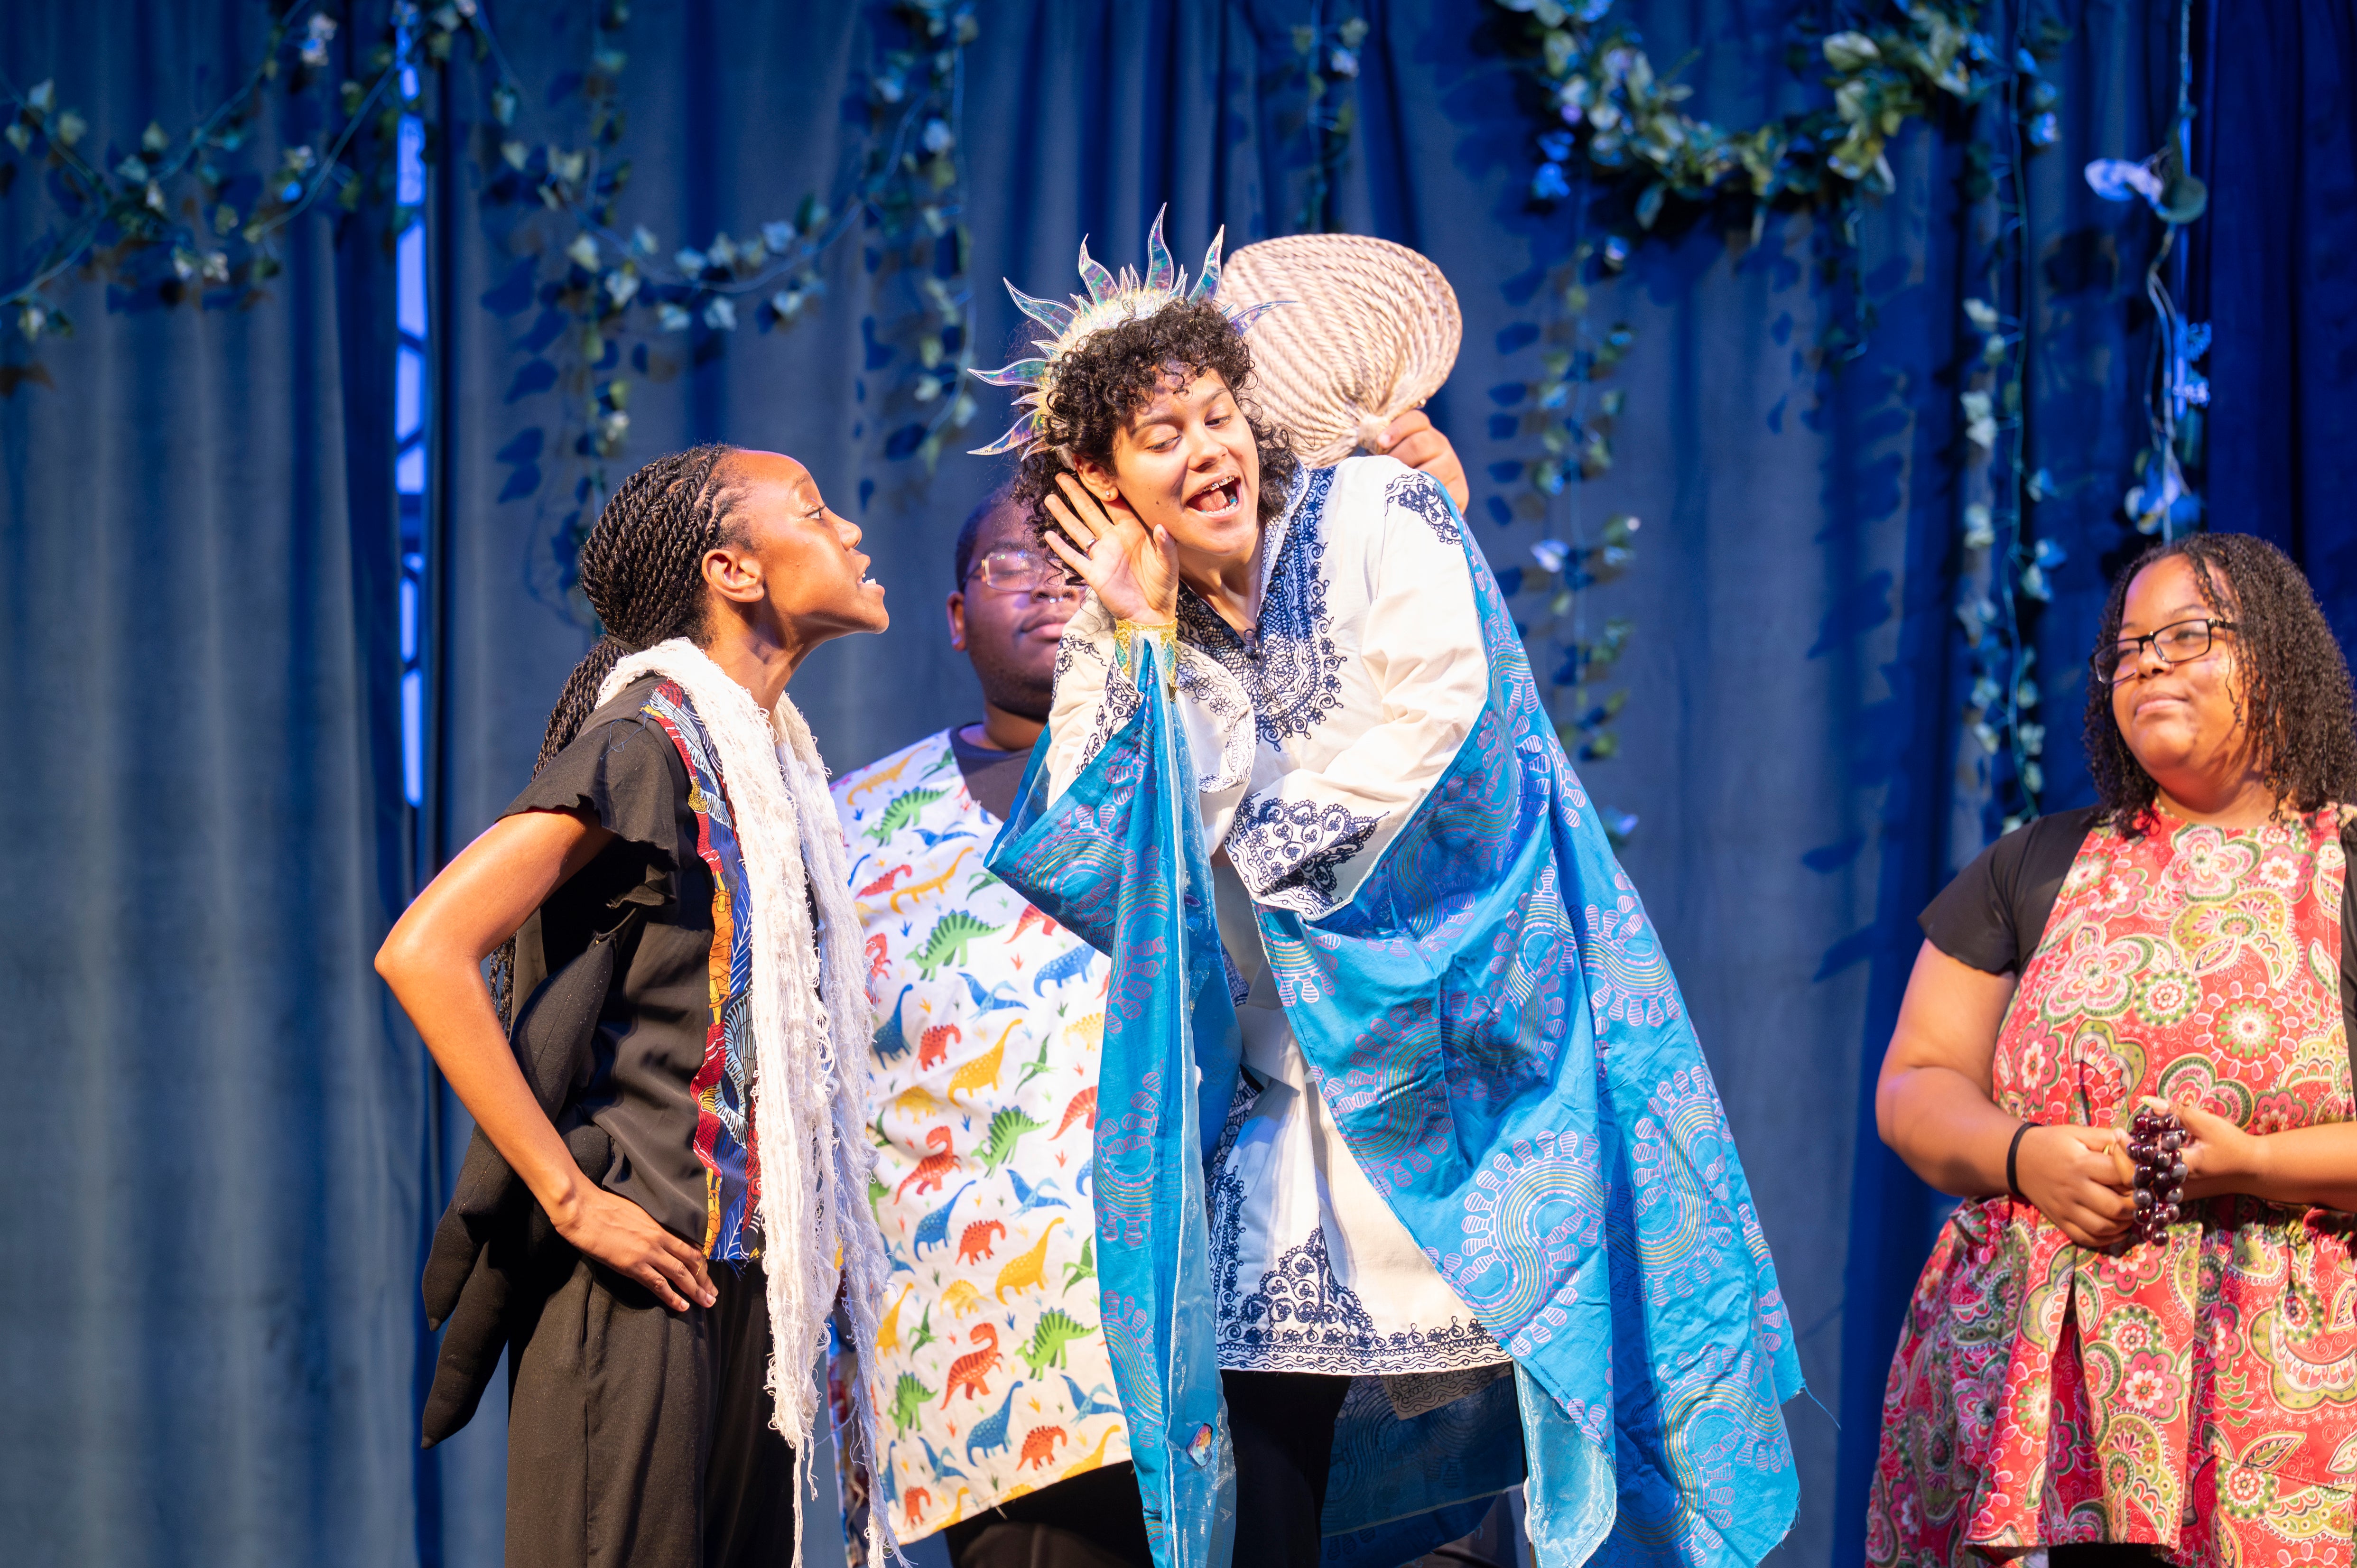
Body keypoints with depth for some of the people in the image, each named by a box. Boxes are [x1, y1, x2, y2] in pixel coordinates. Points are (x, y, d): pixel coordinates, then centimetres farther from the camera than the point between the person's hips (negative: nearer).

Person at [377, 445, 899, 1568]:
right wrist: (571, 1198, -18)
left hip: (741, 1274, 8)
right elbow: (423, 951, -18)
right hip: (644, 1276, -8)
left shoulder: (771, 760, 16)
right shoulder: (645, 742, -10)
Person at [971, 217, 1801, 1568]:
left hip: (1463, 1034, -4)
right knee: (1268, 1426, -3)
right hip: (1291, 1088, 4)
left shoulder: (1378, 519, -1)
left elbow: (1432, 719, -14)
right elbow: (1087, 871, -2)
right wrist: (1138, 637, -2)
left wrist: (1269, 841, -2)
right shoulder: (1125, 643, 11)